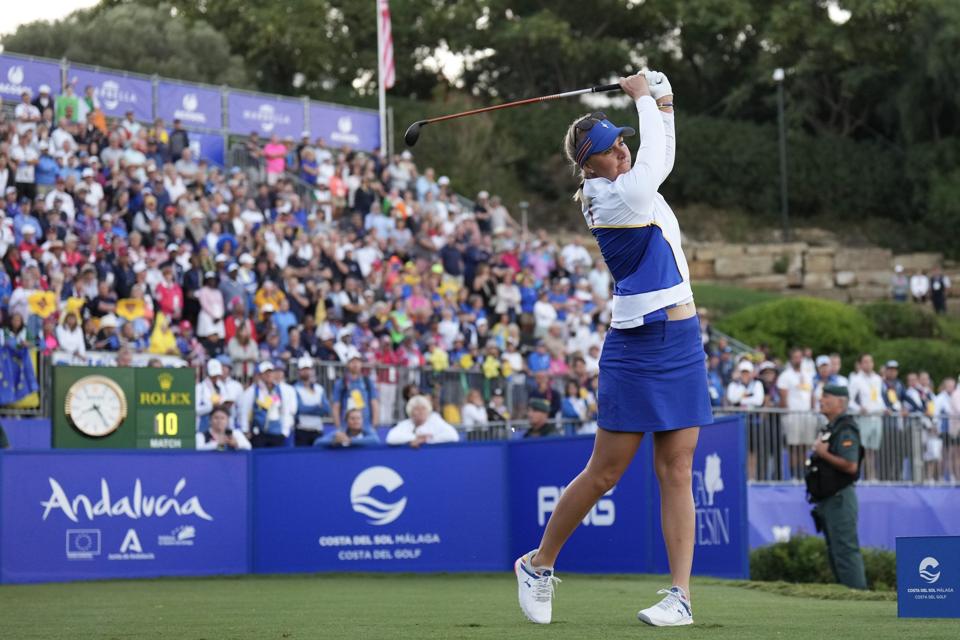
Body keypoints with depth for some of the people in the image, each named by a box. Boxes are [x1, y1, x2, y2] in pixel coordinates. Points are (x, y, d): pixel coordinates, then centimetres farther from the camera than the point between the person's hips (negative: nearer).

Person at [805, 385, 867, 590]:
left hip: (840, 499, -11)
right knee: (835, 552, 13)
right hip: (828, 500, 11)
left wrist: (824, 453, -18)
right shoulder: (830, 429, 18)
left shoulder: (845, 430, -14)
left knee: (845, 550, -12)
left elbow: (851, 466, -24)